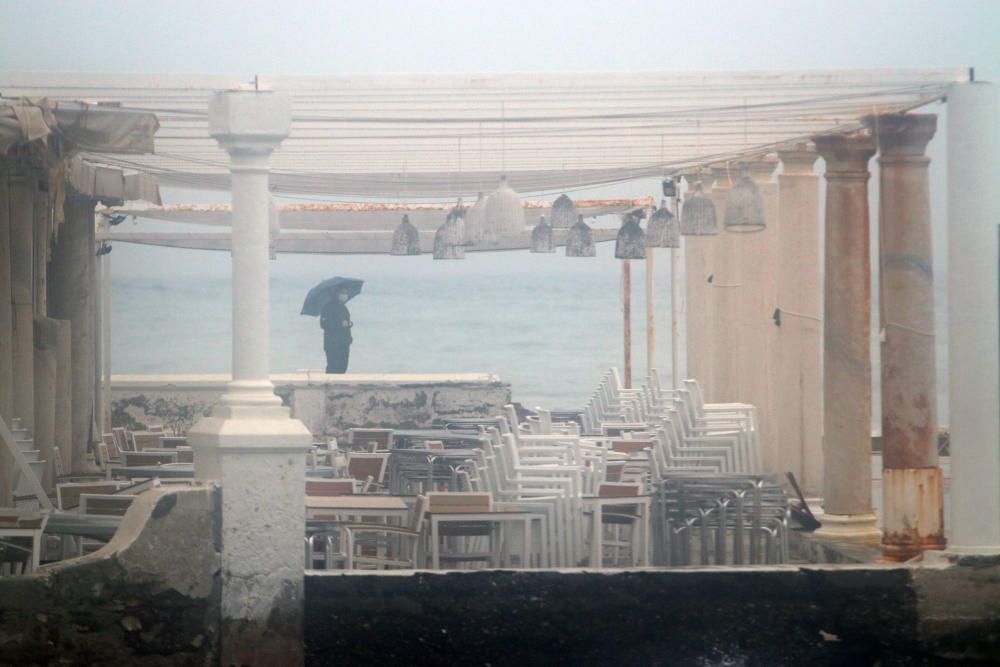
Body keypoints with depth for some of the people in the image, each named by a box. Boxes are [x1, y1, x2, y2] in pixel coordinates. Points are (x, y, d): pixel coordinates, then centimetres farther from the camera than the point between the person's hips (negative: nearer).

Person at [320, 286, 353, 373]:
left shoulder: (343, 308, 19)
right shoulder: (328, 308, -7)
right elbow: (323, 324, -16)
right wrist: (340, 324, -21)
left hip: (344, 344, 8)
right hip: (332, 345, -8)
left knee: (342, 368, 4)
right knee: (333, 368, -12)